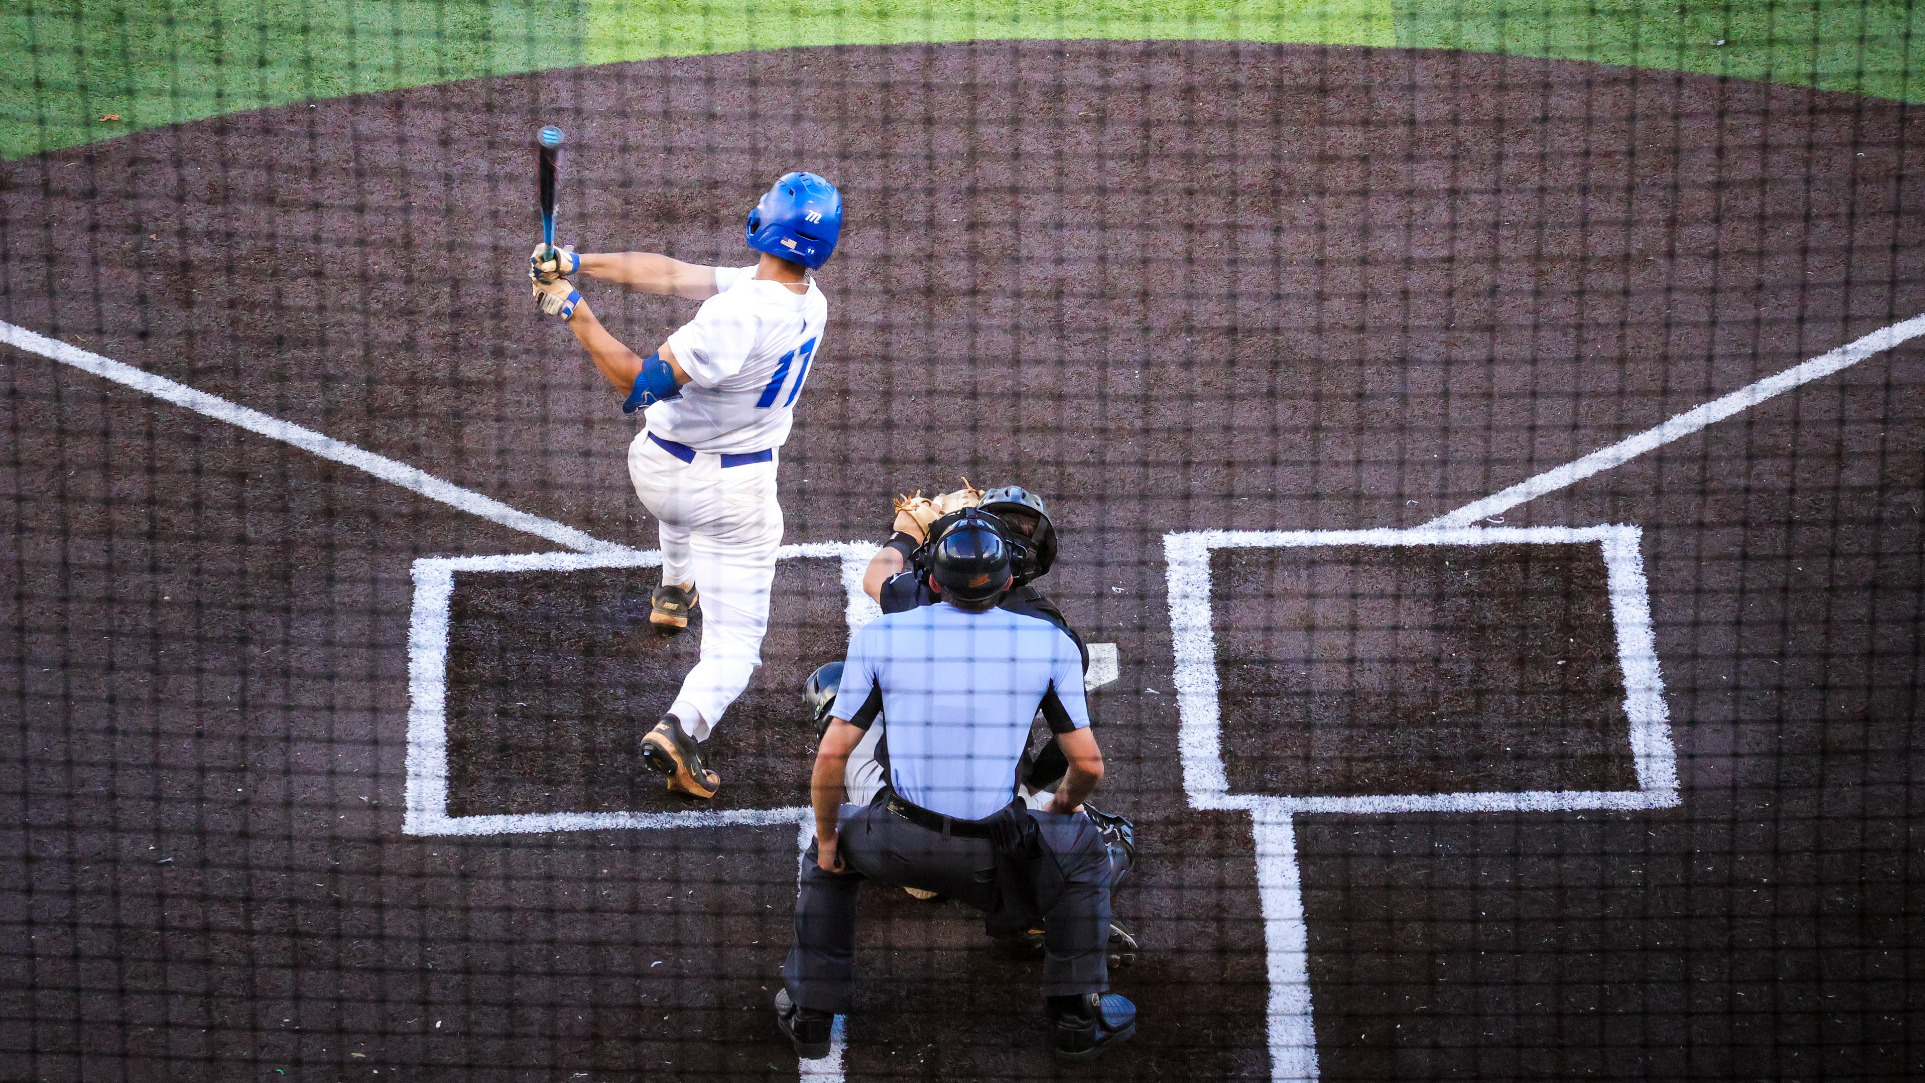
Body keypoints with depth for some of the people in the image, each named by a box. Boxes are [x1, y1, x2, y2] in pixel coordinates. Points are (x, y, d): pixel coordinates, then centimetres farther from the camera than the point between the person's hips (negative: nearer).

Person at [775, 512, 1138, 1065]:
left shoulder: (878, 637, -2)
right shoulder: (1051, 644, -2)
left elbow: (831, 755, -3)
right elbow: (1089, 765, 1)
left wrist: (826, 838, 13)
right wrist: (1066, 803, 24)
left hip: (898, 843, 1)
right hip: (993, 854, -1)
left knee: (833, 841, 33)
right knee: (1083, 845, 28)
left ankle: (810, 1013, 34)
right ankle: (1077, 1019, 28)